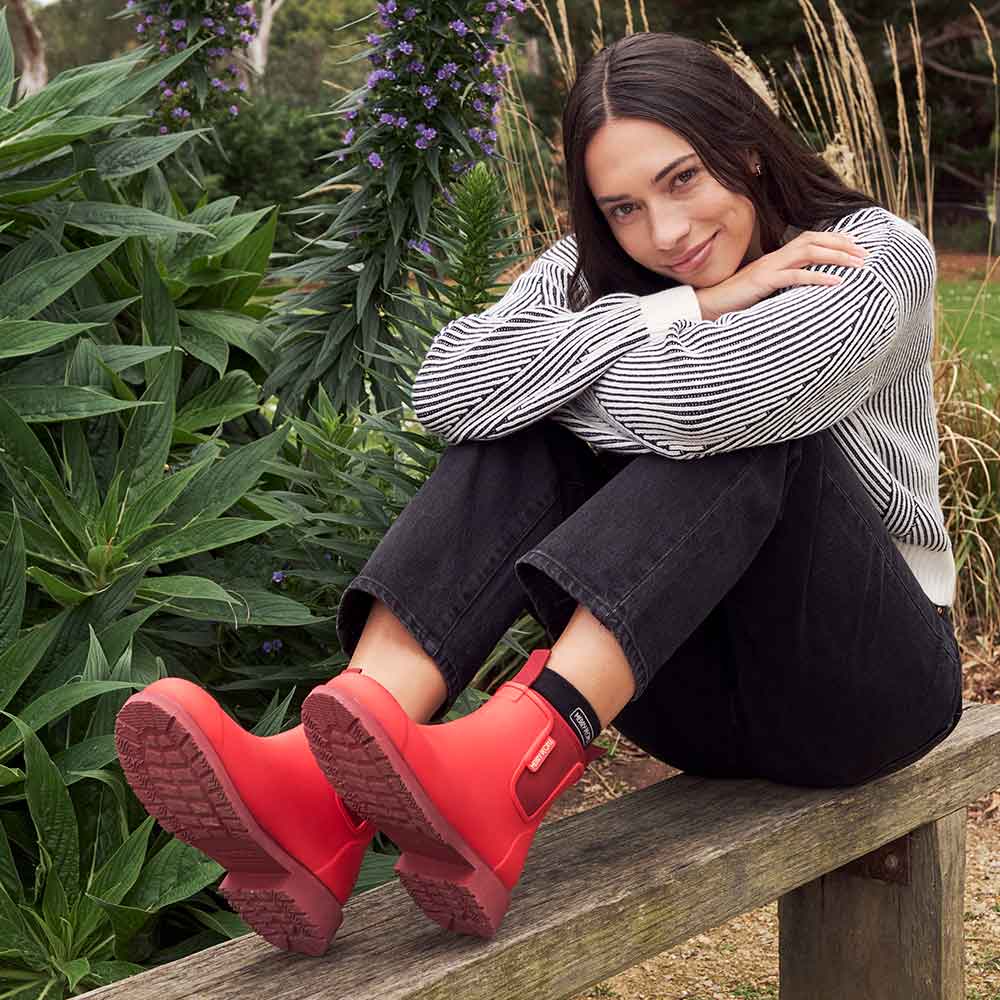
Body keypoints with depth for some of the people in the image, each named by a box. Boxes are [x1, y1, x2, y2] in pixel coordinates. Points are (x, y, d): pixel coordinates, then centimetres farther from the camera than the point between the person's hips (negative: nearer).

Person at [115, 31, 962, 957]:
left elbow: (705, 394, -32)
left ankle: (504, 776, -50)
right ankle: (322, 796, -43)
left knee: (744, 423, -30)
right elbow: (448, 391, -19)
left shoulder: (879, 255, -11)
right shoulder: (594, 269, 3)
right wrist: (688, 309, -20)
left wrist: (544, 365, -13)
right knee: (529, 426, -21)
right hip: (697, 690, 4)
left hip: (867, 679, -3)